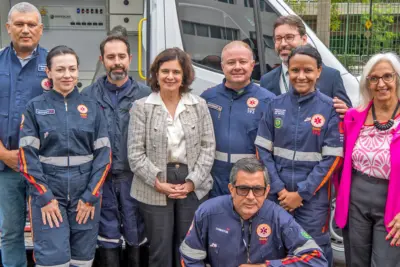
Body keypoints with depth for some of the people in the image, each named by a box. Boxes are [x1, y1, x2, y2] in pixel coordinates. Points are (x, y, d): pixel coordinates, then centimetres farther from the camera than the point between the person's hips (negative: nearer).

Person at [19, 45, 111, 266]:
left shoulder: (92, 107, 6)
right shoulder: (35, 107, 2)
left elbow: (103, 154, 2)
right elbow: (27, 156, -3)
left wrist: (91, 196, -5)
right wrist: (45, 197, -10)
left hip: (86, 194, 2)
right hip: (47, 194, -2)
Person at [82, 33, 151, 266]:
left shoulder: (146, 95, 1)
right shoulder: (88, 96, 4)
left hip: (135, 179, 0)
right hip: (102, 179, 1)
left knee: (137, 238, 9)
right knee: (108, 240, 10)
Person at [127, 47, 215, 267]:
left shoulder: (199, 105, 5)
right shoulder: (141, 107, -1)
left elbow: (208, 147, 2)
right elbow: (135, 153, -5)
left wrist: (192, 182, -8)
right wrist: (158, 183, -12)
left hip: (193, 187, 2)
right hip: (154, 190, -1)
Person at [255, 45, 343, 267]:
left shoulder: (330, 108, -5)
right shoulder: (275, 105, 2)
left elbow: (332, 158, -7)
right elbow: (263, 150, 1)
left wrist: (301, 193, -10)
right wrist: (279, 189, -8)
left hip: (313, 197, -2)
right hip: (276, 195, 2)